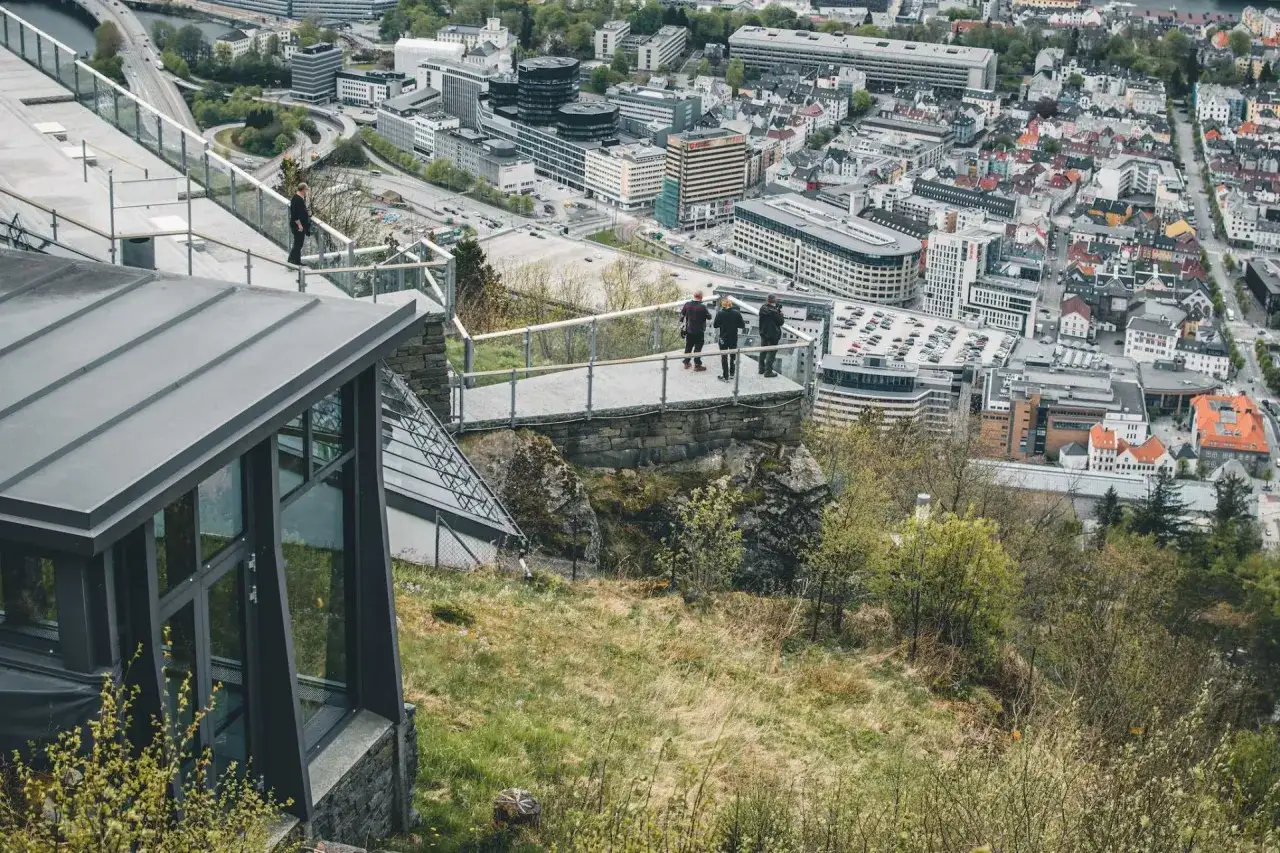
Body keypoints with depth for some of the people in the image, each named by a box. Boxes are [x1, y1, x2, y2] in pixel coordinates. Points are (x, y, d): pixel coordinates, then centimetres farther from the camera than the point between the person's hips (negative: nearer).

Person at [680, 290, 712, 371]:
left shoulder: (687, 304, -6)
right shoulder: (702, 307, -21)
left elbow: (682, 315, 4)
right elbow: (709, 317, -10)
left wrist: (682, 327, 16)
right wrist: (707, 312, 12)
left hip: (689, 330, 5)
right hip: (699, 331, -5)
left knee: (688, 346, 18)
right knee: (698, 348, 6)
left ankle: (686, 363, 27)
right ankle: (697, 365, 11)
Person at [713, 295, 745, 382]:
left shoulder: (720, 313, -14)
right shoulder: (737, 313, -10)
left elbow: (716, 325, -8)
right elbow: (742, 325, -6)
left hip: (723, 338, -2)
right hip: (734, 338, 2)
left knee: (724, 357, 7)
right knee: (733, 356, 20)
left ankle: (725, 376, 8)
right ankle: (731, 374, 30)